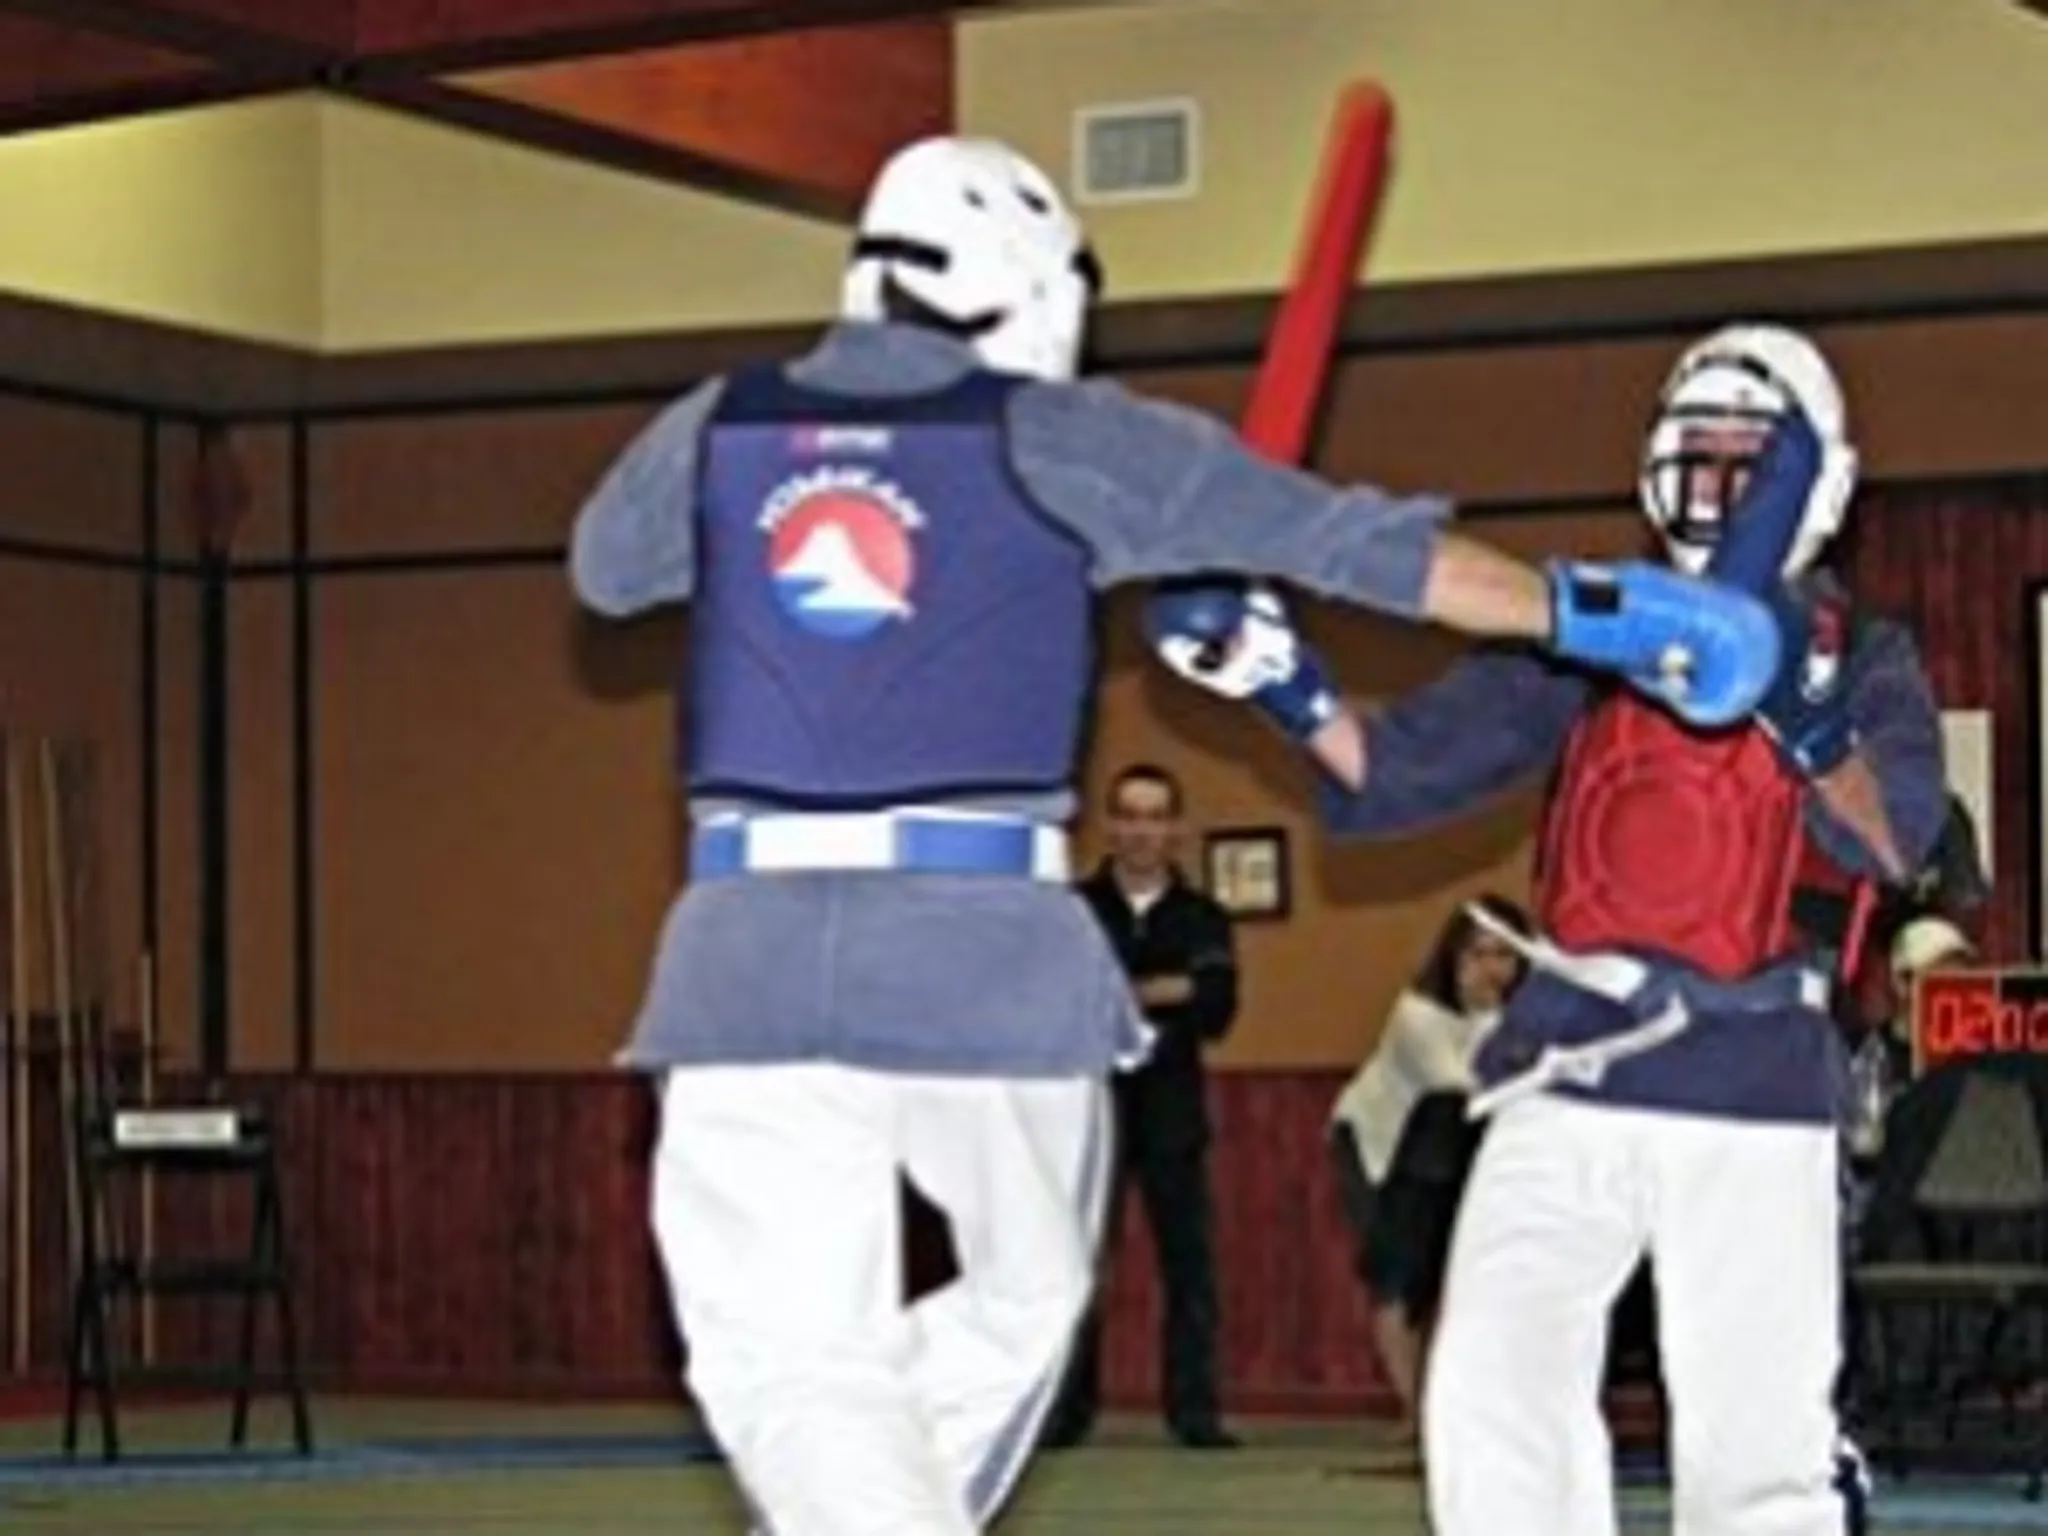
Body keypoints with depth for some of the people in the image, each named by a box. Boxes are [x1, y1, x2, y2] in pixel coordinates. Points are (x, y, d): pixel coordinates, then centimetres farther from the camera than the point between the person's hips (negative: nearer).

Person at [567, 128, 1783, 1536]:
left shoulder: (714, 428, 11)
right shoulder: (1054, 434, 5)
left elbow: (601, 570, 32)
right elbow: (1344, 542, 5)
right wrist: (1588, 608, 9)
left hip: (751, 941, 1)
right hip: (988, 945, -1)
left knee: (784, 1354, -1)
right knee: (1020, 1297, 21)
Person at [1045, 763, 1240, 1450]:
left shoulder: (1203, 920, 10)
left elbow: (1217, 1010, -3)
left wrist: (1119, 998, -13)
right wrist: (1164, 993, -13)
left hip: (1172, 1109, 1)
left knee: (1188, 1260, -2)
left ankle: (1196, 1411, 1)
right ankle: (1067, 1411, 4)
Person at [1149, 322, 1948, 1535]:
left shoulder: (1861, 658, 6)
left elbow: (1893, 840, -13)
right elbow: (1404, 770, 6)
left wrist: (1798, 709, -31)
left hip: (1755, 1084, -2)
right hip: (1569, 1074, 2)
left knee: (1757, 1433, -1)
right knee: (1492, 1386, -11)